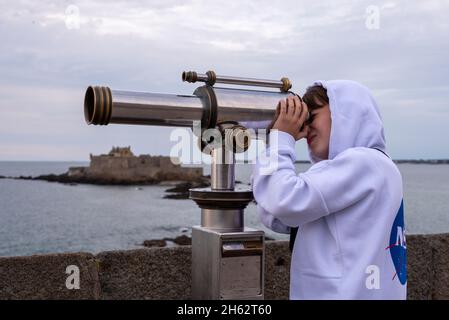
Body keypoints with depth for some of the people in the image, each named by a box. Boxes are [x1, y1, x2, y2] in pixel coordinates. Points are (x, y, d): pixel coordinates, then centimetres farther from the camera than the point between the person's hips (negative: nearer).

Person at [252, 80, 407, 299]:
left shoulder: (364, 161, -15)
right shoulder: (347, 171, 15)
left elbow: (283, 201, -26)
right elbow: (276, 218, 9)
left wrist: (282, 137, -11)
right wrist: (278, 141, 3)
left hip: (347, 293, -9)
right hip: (335, 292, 9)